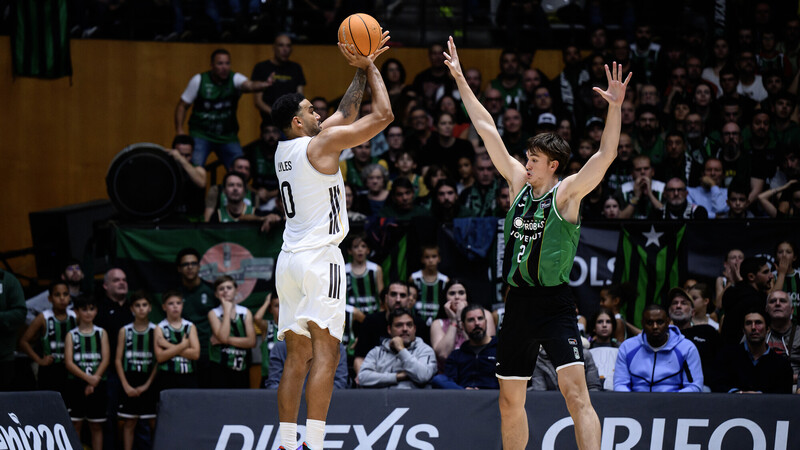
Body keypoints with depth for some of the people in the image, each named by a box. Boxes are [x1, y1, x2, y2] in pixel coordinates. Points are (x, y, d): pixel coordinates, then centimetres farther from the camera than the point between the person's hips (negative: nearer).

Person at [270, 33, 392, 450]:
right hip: (319, 258, -8)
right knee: (325, 353, -10)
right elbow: (382, 115, -6)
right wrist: (370, 69, 5)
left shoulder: (284, 149, 14)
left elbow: (346, 112, 24)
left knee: (297, 357, 9)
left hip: (289, 259, 8)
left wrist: (361, 69, 22)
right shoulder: (321, 144, -9)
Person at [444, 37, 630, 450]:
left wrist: (615, 107, -31)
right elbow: (488, 131, 13)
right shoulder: (518, 183, 11)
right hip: (518, 302, 7)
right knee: (510, 401, 12)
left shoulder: (567, 193, -5)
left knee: (575, 392, -17)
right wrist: (460, 81, 15)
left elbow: (606, 155, -17)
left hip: (553, 303, -6)